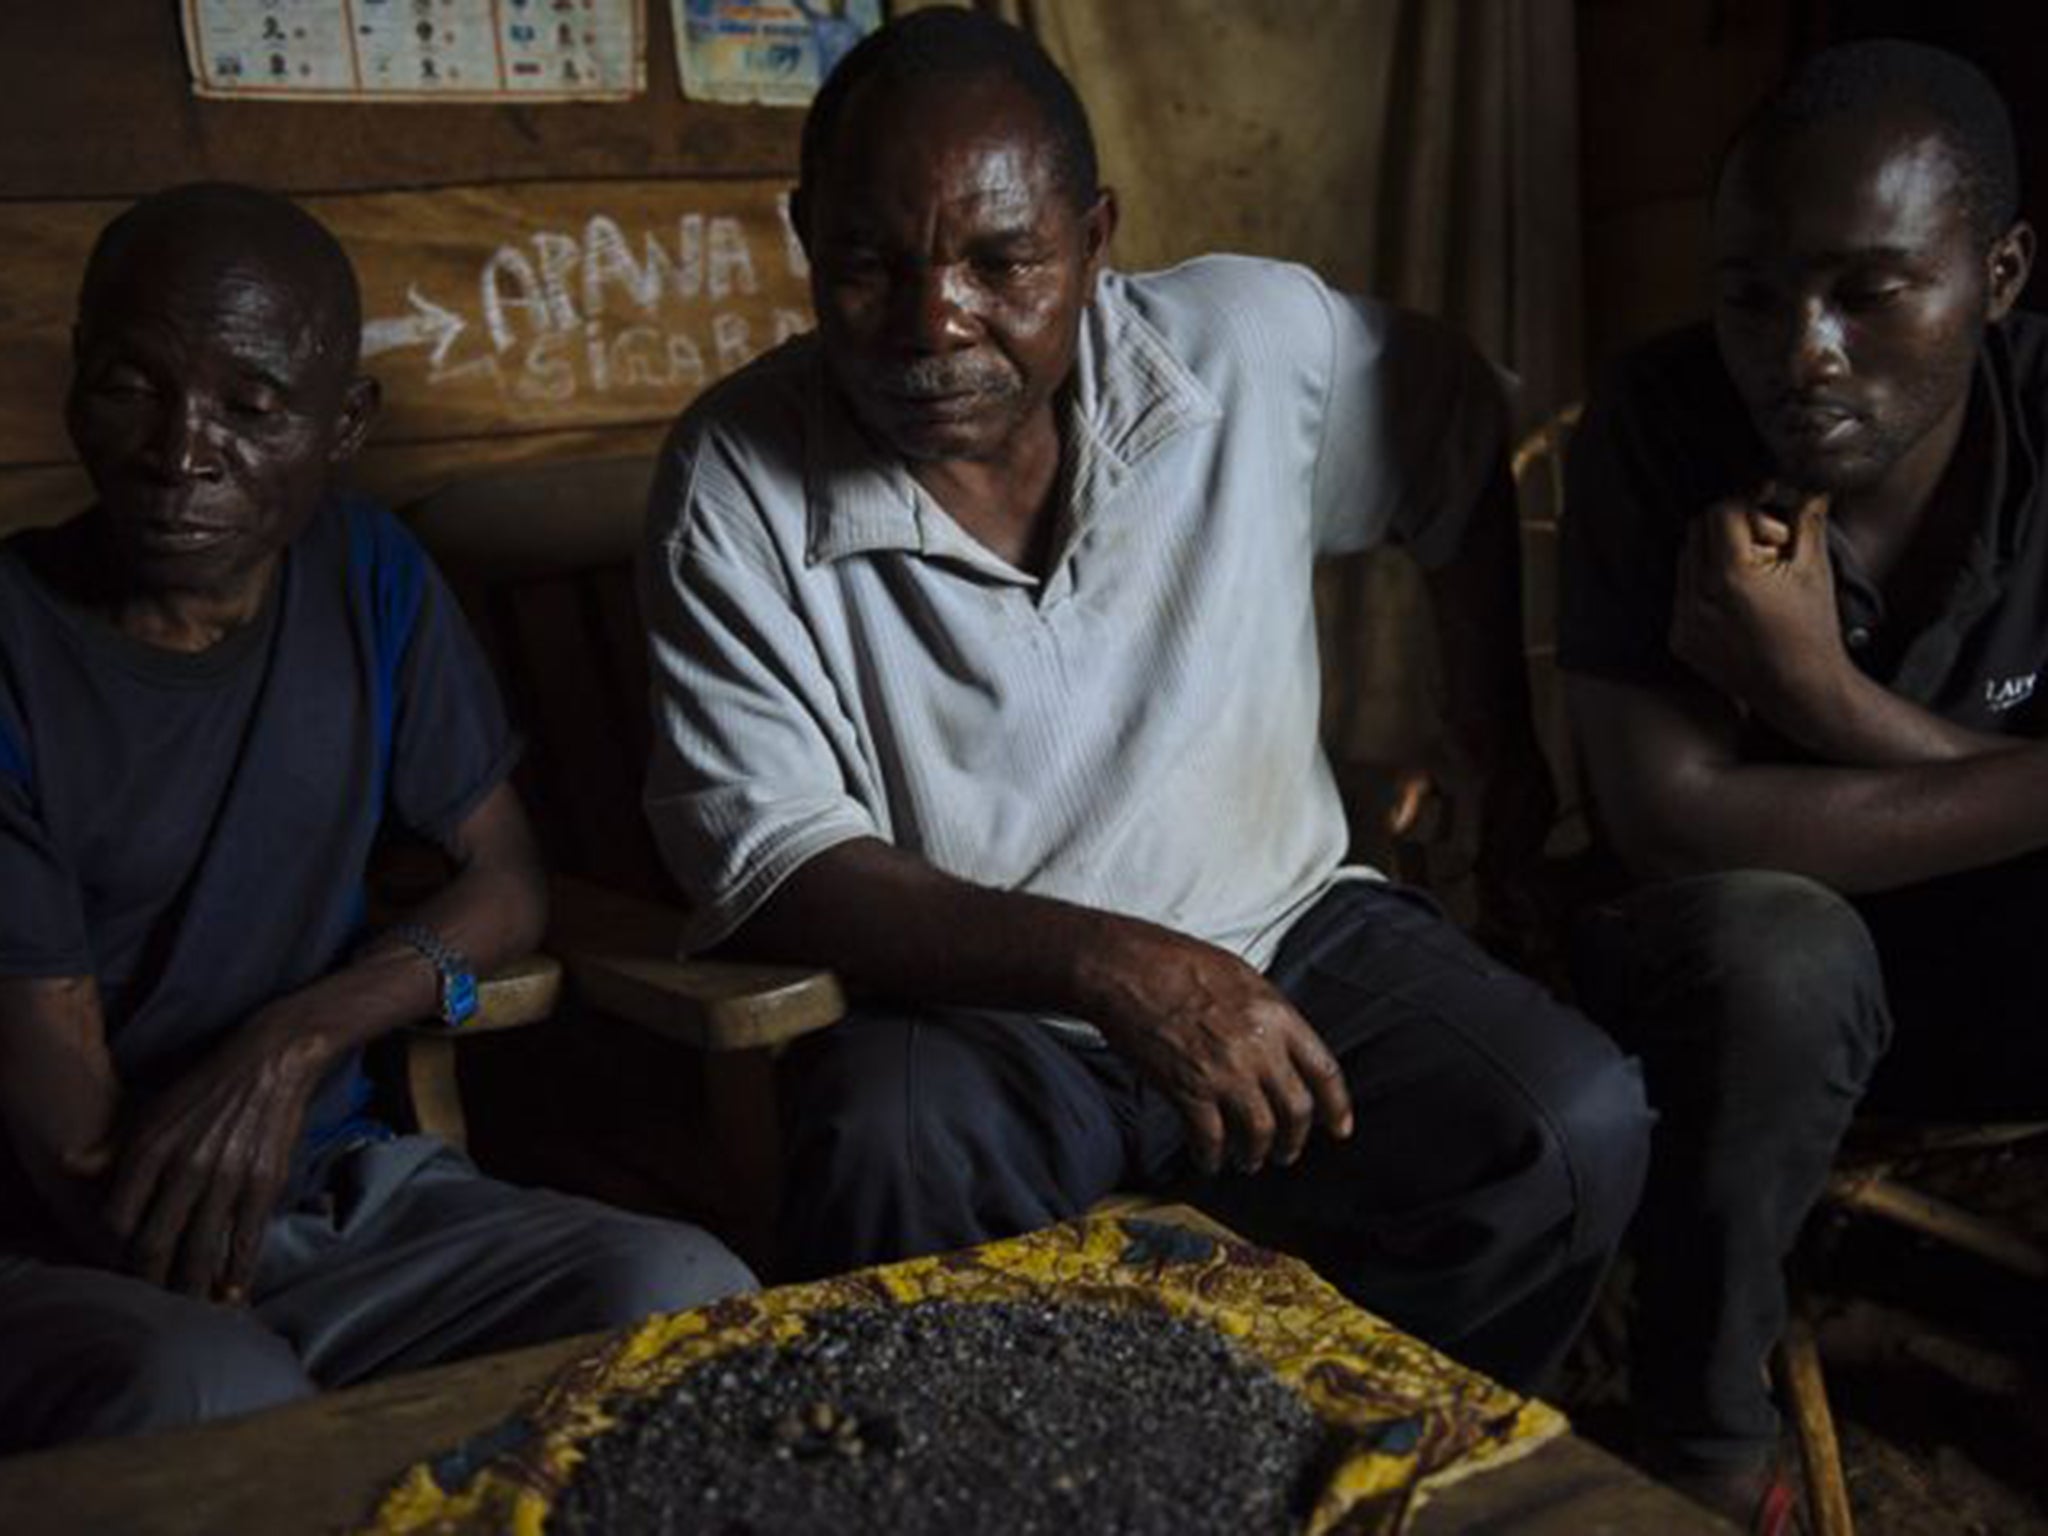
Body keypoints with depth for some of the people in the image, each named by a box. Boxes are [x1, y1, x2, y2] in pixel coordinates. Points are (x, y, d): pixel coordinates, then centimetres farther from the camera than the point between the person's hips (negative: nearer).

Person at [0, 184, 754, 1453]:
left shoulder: (369, 577, 4)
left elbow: (509, 881, 5)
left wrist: (297, 1039, -13)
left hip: (329, 1188, 5)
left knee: (690, 1301, -20)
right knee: (212, 1400, -38)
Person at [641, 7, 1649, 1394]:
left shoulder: (1258, 342, -6)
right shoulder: (737, 480, -11)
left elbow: (1465, 447, 15)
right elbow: (768, 861, -15)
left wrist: (1505, 747, 20)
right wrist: (1104, 964, -29)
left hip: (1289, 939, 3)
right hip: (962, 1007, -2)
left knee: (1575, 1127, -20)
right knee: (887, 1160, -35)